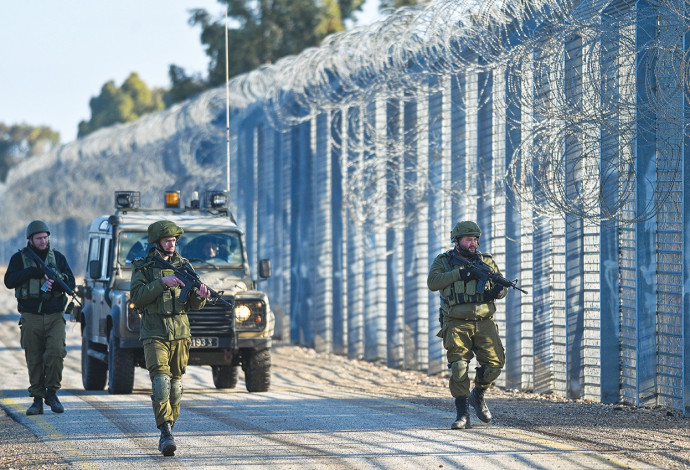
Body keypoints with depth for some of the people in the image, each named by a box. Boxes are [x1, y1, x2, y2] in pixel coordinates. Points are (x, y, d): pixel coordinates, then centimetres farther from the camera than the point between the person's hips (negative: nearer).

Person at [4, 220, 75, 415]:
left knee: (55, 353, -16)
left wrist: (57, 284, -13)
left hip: (55, 316, 0)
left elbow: (71, 282, 8)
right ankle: (37, 400, 8)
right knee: (34, 360, 1)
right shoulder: (19, 258, 4)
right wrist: (32, 272, -19)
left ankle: (52, 393, 0)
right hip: (31, 317, 0)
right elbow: (9, 281, -10)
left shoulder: (58, 257, 10)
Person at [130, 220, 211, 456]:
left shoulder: (184, 266, 11)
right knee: (160, 380, -17)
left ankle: (167, 433, 18)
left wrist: (200, 295, -14)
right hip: (154, 334, -4)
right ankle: (166, 433, -25)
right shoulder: (142, 267, 2)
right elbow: (137, 296, -12)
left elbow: (193, 305, 9)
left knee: (175, 384, 7)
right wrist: (162, 282, -21)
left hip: (180, 334, 4)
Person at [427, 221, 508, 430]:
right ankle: (462, 415, -4)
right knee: (459, 367, -12)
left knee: (494, 363, -9)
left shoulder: (486, 261, 13)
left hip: (484, 323, 3)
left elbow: (502, 285, 15)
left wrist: (498, 291, -9)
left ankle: (478, 396, 19)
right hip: (457, 324, -2)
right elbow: (433, 282, -12)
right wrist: (459, 274, -19)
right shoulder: (443, 261, 5)